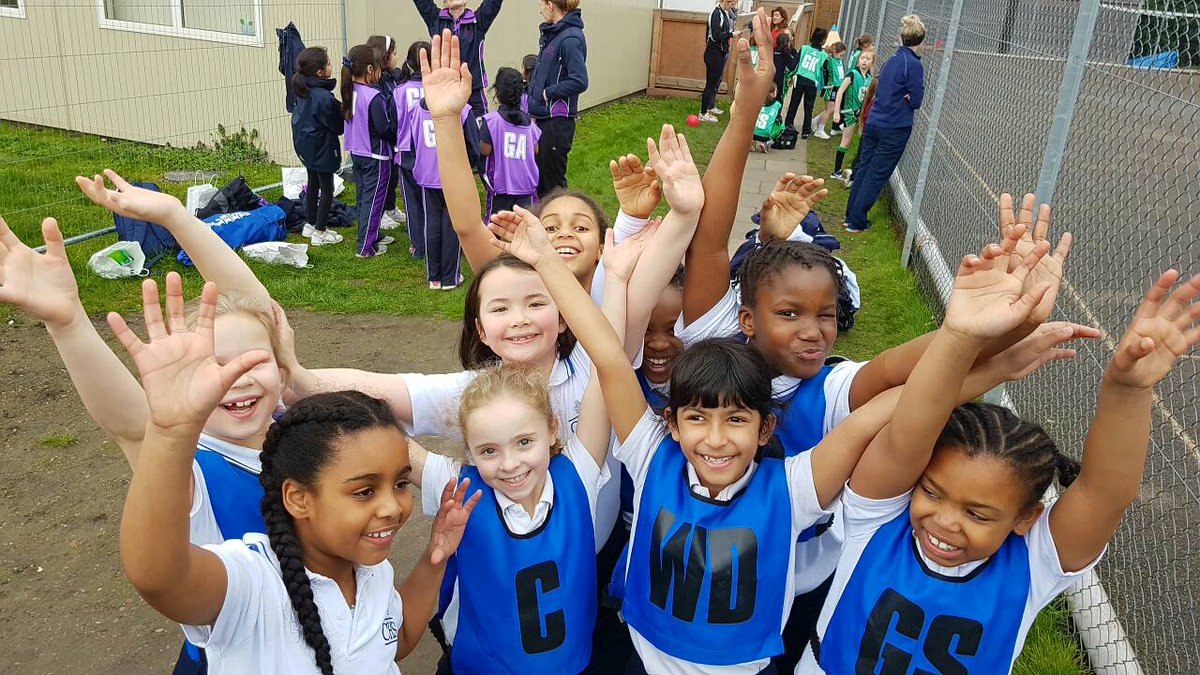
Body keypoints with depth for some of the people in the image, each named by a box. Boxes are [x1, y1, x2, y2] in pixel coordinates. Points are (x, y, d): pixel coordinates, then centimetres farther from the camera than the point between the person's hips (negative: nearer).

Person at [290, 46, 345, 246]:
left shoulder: (302, 91, -2)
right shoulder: (325, 98, -27)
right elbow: (338, 127, -18)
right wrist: (342, 108, -4)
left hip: (306, 146, 9)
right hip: (323, 149, -9)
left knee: (313, 184, 22)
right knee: (326, 189, 5)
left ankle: (310, 224, 35)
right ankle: (320, 232, 11)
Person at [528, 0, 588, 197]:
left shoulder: (570, 39, -17)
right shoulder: (550, 34, 9)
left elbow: (579, 82, -23)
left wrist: (548, 92, -14)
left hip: (557, 121, -9)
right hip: (544, 117, 9)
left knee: (553, 181, 2)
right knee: (539, 178, 17)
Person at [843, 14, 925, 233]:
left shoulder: (892, 60, 9)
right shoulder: (914, 65, -15)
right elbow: (916, 101, -13)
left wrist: (901, 95, 2)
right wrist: (908, 95, 7)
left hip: (874, 123, 7)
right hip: (895, 129, -7)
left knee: (864, 169, 14)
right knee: (877, 176, 1)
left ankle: (851, 215, 20)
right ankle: (856, 222, 4)